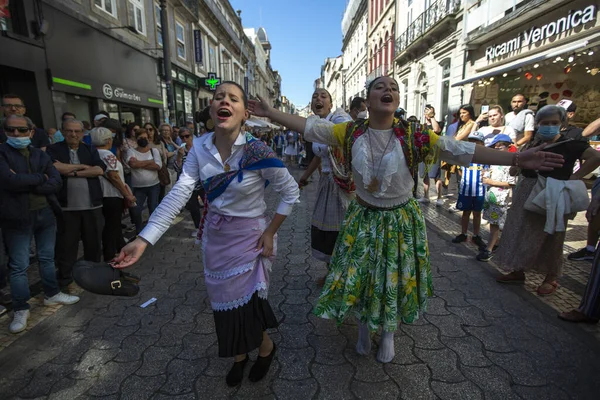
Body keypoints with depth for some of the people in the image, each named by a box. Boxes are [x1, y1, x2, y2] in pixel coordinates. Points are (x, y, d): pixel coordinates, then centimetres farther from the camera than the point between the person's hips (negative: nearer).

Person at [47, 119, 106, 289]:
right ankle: (65, 278, 23)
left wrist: (74, 173, -12)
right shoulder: (54, 149, 3)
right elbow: (56, 167, -16)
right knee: (66, 243, 7)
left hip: (92, 205, 2)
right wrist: (82, 166, -7)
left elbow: (100, 170, -6)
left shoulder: (90, 149, 10)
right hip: (66, 206, -2)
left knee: (94, 241, 11)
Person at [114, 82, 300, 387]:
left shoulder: (257, 152, -20)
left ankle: (266, 347, 41)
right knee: (225, 302, 17)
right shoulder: (200, 148, -8)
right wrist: (144, 239, -23)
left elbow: (291, 193, -11)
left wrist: (270, 232, -12)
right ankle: (240, 355, 46)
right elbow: (179, 194, -16)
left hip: (250, 237, -4)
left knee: (248, 303, 6)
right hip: (215, 237, 5)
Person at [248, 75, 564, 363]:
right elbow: (309, 127, -7)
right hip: (363, 218, 1)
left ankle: (389, 332, 43)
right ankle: (364, 325, 44)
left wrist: (516, 159, -21)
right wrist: (271, 112, -11)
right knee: (359, 275, 12)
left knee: (395, 278, 13)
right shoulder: (352, 132, -9)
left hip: (401, 220, 0)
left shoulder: (413, 136, -13)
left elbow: (460, 150, -15)